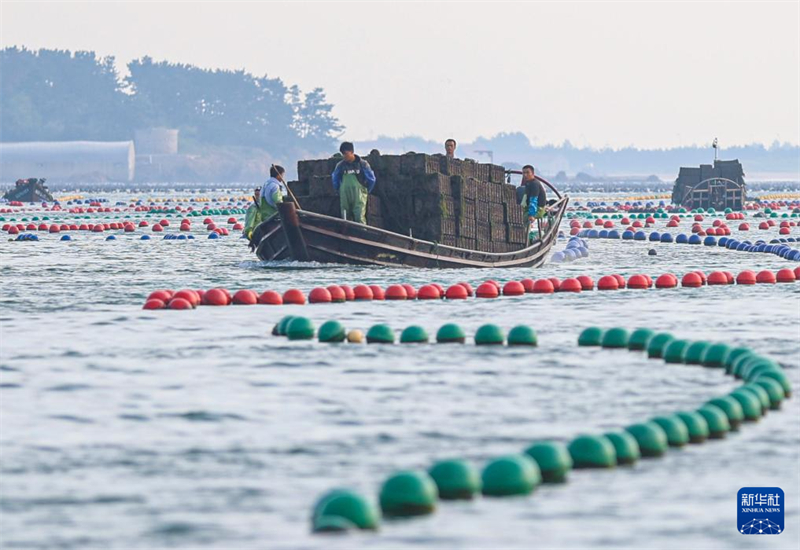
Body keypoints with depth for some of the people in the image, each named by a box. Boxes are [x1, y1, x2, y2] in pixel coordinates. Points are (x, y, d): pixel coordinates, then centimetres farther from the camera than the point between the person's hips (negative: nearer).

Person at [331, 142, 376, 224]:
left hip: (359, 196, -3)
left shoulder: (362, 164, -2)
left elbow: (371, 179, 7)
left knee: (360, 218, -13)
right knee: (346, 219, 4)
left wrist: (366, 191, 13)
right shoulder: (340, 165, 5)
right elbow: (335, 179, 21)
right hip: (345, 197, 3)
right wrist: (339, 191, 19)